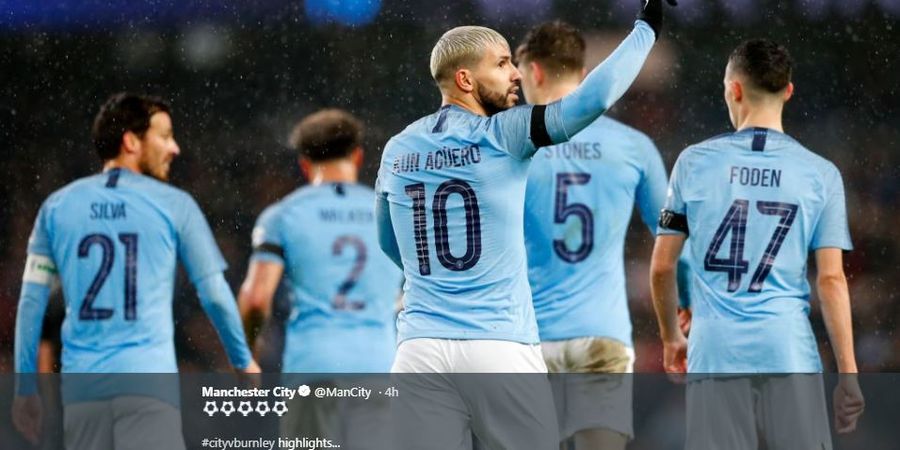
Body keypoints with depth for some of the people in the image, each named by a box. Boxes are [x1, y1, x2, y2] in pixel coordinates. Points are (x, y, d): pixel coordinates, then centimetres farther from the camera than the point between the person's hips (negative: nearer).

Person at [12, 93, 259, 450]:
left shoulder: (57, 207, 10)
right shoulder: (174, 205, 3)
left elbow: (31, 303, 9)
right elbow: (215, 294, 7)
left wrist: (25, 388, 15)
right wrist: (244, 362, 22)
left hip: (82, 389, 3)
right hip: (149, 378, -3)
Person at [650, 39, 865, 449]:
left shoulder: (694, 162, 5)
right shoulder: (821, 174, 3)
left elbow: (661, 268, 9)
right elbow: (831, 280, -1)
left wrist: (671, 338, 24)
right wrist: (848, 373, 2)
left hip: (715, 350, 1)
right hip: (789, 351, -1)